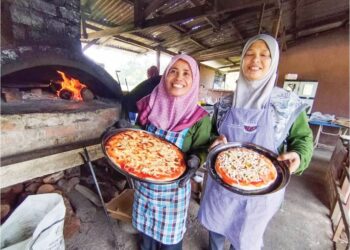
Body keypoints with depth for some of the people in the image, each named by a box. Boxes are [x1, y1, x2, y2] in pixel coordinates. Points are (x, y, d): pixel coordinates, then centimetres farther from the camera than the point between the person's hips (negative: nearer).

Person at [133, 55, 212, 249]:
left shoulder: (199, 118, -17)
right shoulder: (150, 105, -8)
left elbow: (202, 149, -8)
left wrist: (195, 160, -28)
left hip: (173, 187, -3)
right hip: (144, 182, 4)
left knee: (170, 234, 22)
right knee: (146, 226, 30)